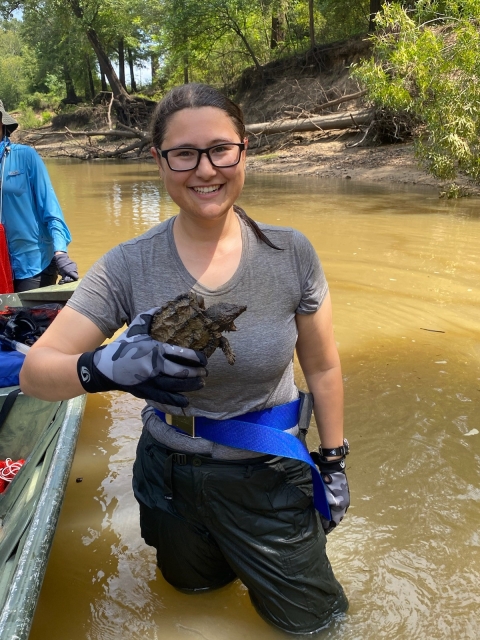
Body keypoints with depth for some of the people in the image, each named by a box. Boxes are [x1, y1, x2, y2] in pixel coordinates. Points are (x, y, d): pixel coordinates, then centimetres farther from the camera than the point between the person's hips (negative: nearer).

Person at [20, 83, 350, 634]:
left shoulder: (290, 254, -16)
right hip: (172, 478, 1)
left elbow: (322, 368, -4)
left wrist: (333, 461, 1)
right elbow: (35, 372, -21)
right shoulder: (129, 267, -18)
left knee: (310, 617, 18)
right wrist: (105, 367, -42)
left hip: (270, 476, 0)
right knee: (194, 582, 28)